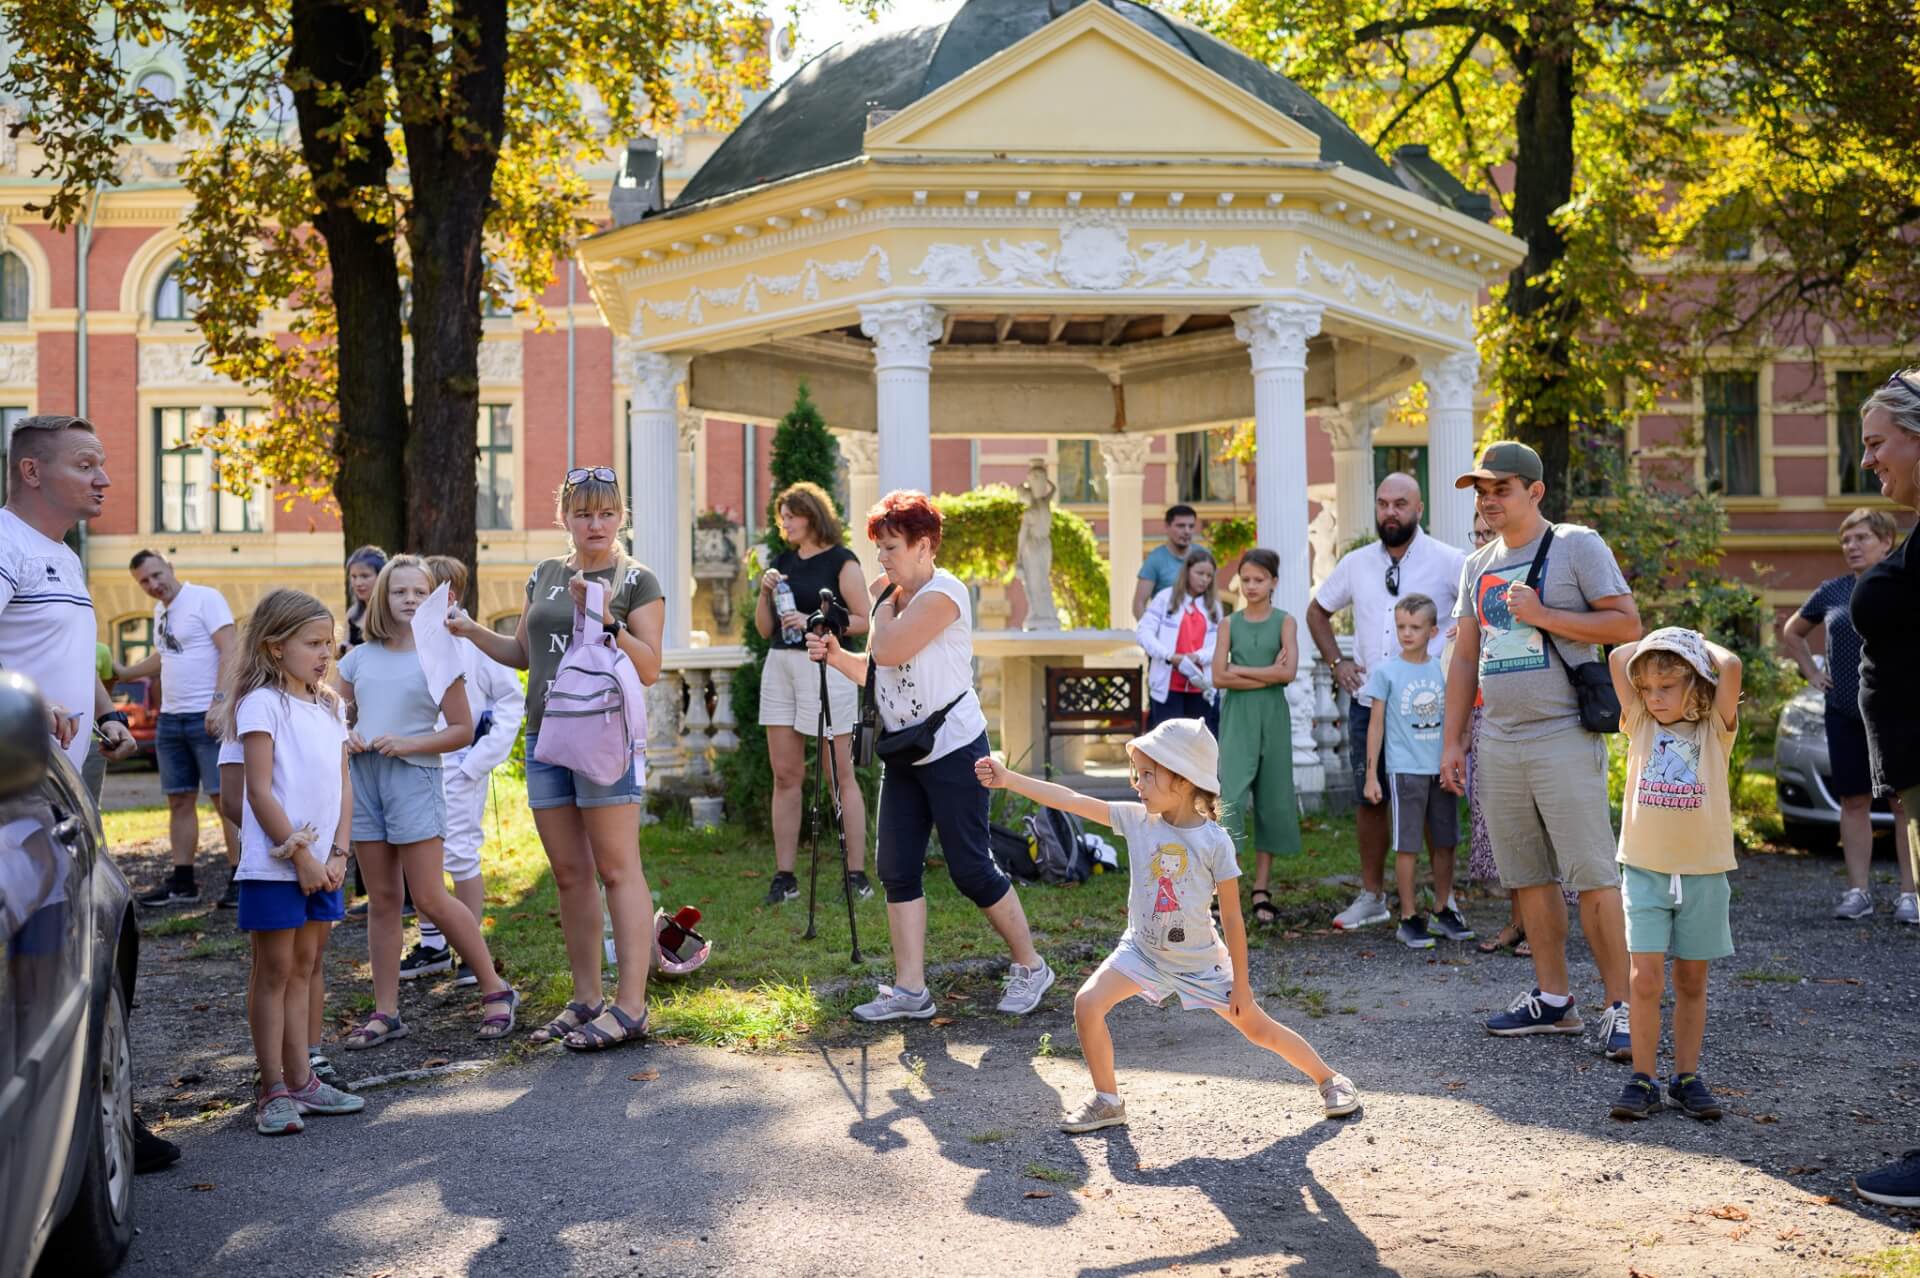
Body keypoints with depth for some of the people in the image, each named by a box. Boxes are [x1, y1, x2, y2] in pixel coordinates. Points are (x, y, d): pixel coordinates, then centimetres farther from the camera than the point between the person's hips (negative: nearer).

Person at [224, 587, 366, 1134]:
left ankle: (299, 1080, 20)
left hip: (320, 864, 7)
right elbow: (260, 792, -14)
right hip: (275, 863, -7)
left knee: (301, 970, 13)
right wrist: (301, 855, -14)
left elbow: (343, 786, 11)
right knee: (274, 971, 0)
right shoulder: (262, 703, -9)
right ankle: (273, 1092, 6)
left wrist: (337, 853, 0)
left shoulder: (330, 706, 12)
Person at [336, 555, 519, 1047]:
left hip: (414, 778, -5)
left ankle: (496, 990, 7)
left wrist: (407, 743, -14)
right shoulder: (359, 658, 10)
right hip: (363, 779, 5)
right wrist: (347, 738, -3)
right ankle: (386, 1013, 14)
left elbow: (463, 730, -3)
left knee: (430, 899, -7)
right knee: (381, 901, 8)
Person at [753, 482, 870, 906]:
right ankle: (784, 876, 10)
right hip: (780, 665, 6)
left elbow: (864, 620, -7)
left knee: (840, 774, -3)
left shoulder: (841, 561, -2)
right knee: (785, 775, 5)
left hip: (826, 666, -6)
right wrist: (765, 592, 0)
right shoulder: (783, 561, 16)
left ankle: (857, 874, 2)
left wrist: (814, 622, -15)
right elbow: (763, 629, 17)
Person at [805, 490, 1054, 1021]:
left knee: (971, 868, -3)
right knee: (897, 868, 3)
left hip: (953, 750, -9)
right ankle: (910, 990, 9)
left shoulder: (943, 592, -13)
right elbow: (877, 671, 19)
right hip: (903, 754, 9)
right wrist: (835, 656, 2)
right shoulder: (894, 597, 13)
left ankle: (1030, 967, 16)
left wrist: (881, 602, -7)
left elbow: (890, 652, -24)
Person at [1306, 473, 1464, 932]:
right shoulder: (1356, 563, 8)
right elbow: (1317, 611, 20)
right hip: (1367, 702, 4)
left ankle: (1445, 898, 16)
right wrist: (1336, 661, 10)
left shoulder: (1448, 562, -5)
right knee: (1367, 799, 9)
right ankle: (1371, 896, 21)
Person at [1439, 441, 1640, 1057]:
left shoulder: (1577, 546, -1)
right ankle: (1553, 999, 18)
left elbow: (1627, 623, -8)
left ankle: (1619, 1006, -1)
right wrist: (1452, 741, 14)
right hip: (1498, 744, 6)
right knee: (1527, 878, 9)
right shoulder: (1478, 565, 17)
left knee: (1593, 877, -7)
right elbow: (1464, 658, 19)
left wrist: (1543, 616, -14)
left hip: (1564, 737, -6)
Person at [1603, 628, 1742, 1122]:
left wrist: (1699, 643, 2)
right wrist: (1657, 641, 9)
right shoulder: (1642, 726, 5)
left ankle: (1687, 1077, 19)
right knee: (1646, 980, -5)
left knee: (1691, 983, 9)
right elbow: (1617, 657, -1)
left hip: (1703, 873, 0)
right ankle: (1643, 1080, 3)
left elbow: (1730, 666, -15)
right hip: (1645, 871, 0)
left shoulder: (1715, 730, 0)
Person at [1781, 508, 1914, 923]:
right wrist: (1812, 673, 11)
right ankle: (1858, 891, 11)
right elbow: (1791, 632, 22)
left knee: (1906, 803, 0)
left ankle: (1909, 893, 4)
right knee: (1854, 802, 5)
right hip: (1845, 713, 3)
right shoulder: (1832, 592, 7)